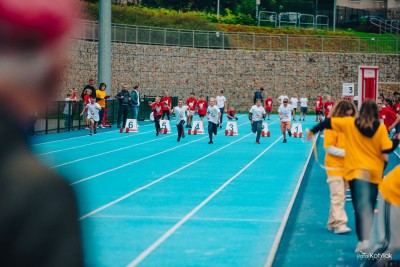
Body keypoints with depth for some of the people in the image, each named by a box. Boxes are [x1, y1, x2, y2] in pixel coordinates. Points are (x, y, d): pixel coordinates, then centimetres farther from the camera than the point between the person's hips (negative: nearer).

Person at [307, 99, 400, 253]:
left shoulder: (350, 123, -3)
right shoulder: (381, 128, -4)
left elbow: (328, 123, 1)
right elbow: (387, 149, -5)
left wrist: (312, 131, 15)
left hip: (356, 171, -2)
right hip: (374, 172, 2)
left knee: (362, 207, -9)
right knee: (369, 207, 15)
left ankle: (364, 239, -25)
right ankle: (366, 238, 22)